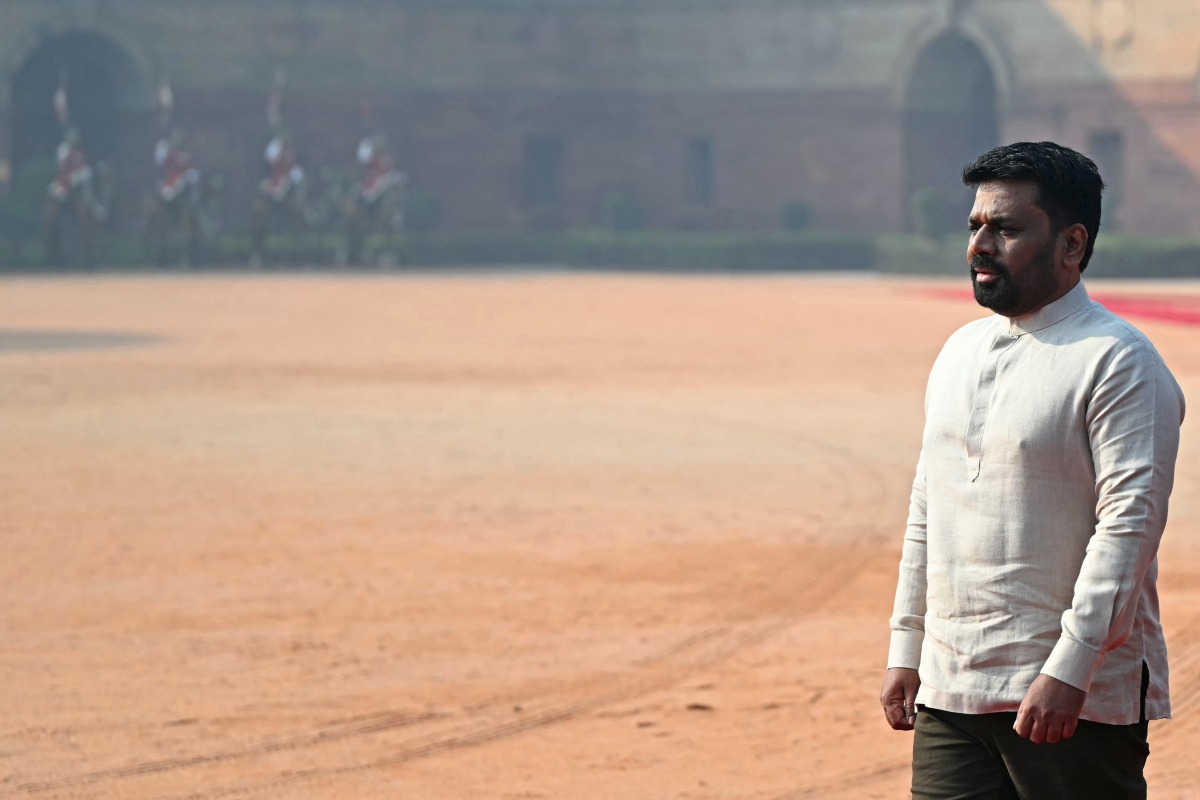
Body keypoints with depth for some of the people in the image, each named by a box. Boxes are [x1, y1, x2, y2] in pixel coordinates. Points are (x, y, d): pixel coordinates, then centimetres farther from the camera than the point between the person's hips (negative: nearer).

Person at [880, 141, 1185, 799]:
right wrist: (905, 650, 16)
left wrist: (1068, 671, -21)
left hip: (1078, 698, -6)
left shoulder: (1120, 362, -8)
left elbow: (1129, 523, -16)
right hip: (949, 690, 7)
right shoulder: (959, 352, 15)